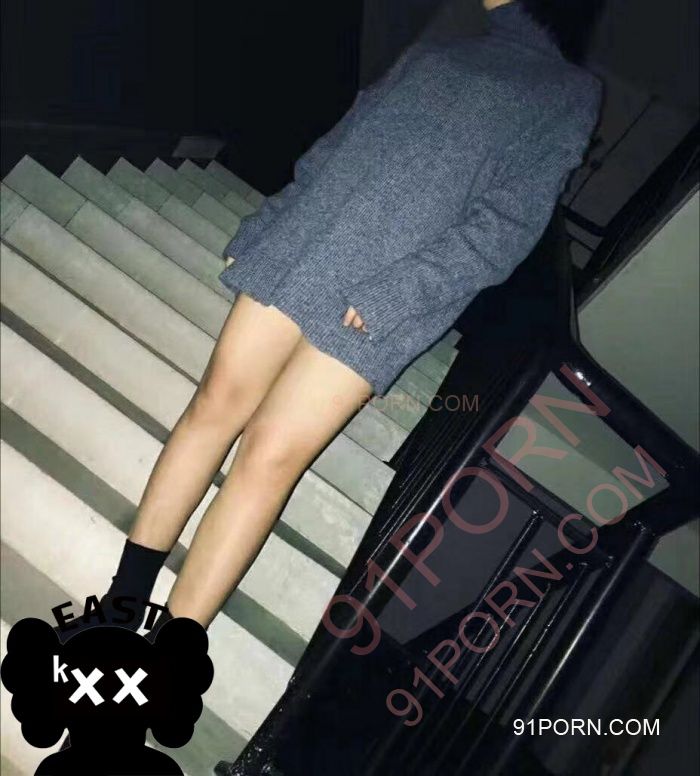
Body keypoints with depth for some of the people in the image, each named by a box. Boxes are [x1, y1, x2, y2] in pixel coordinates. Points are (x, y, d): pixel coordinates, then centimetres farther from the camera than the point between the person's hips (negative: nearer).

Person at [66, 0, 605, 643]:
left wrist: (393, 296, -16)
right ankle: (124, 598, 13)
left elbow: (507, 226, -6)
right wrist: (260, 227, 14)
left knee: (273, 451, -9)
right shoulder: (433, 53, 23)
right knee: (218, 403, 0)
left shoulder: (572, 93, 7)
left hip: (383, 300, -5)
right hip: (299, 248, 5)